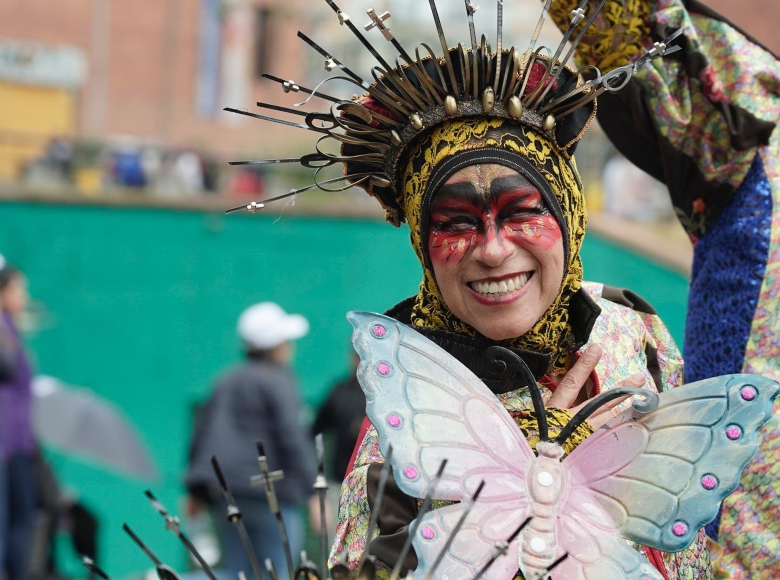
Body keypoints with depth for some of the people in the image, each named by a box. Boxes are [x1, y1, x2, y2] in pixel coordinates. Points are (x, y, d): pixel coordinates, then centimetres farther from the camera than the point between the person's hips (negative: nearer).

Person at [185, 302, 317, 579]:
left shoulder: (226, 381, 17)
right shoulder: (278, 382, -5)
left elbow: (202, 433, 18)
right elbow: (292, 438, -12)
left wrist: (197, 490, 22)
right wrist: (312, 491, -11)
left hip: (224, 490, 7)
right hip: (270, 490, -7)